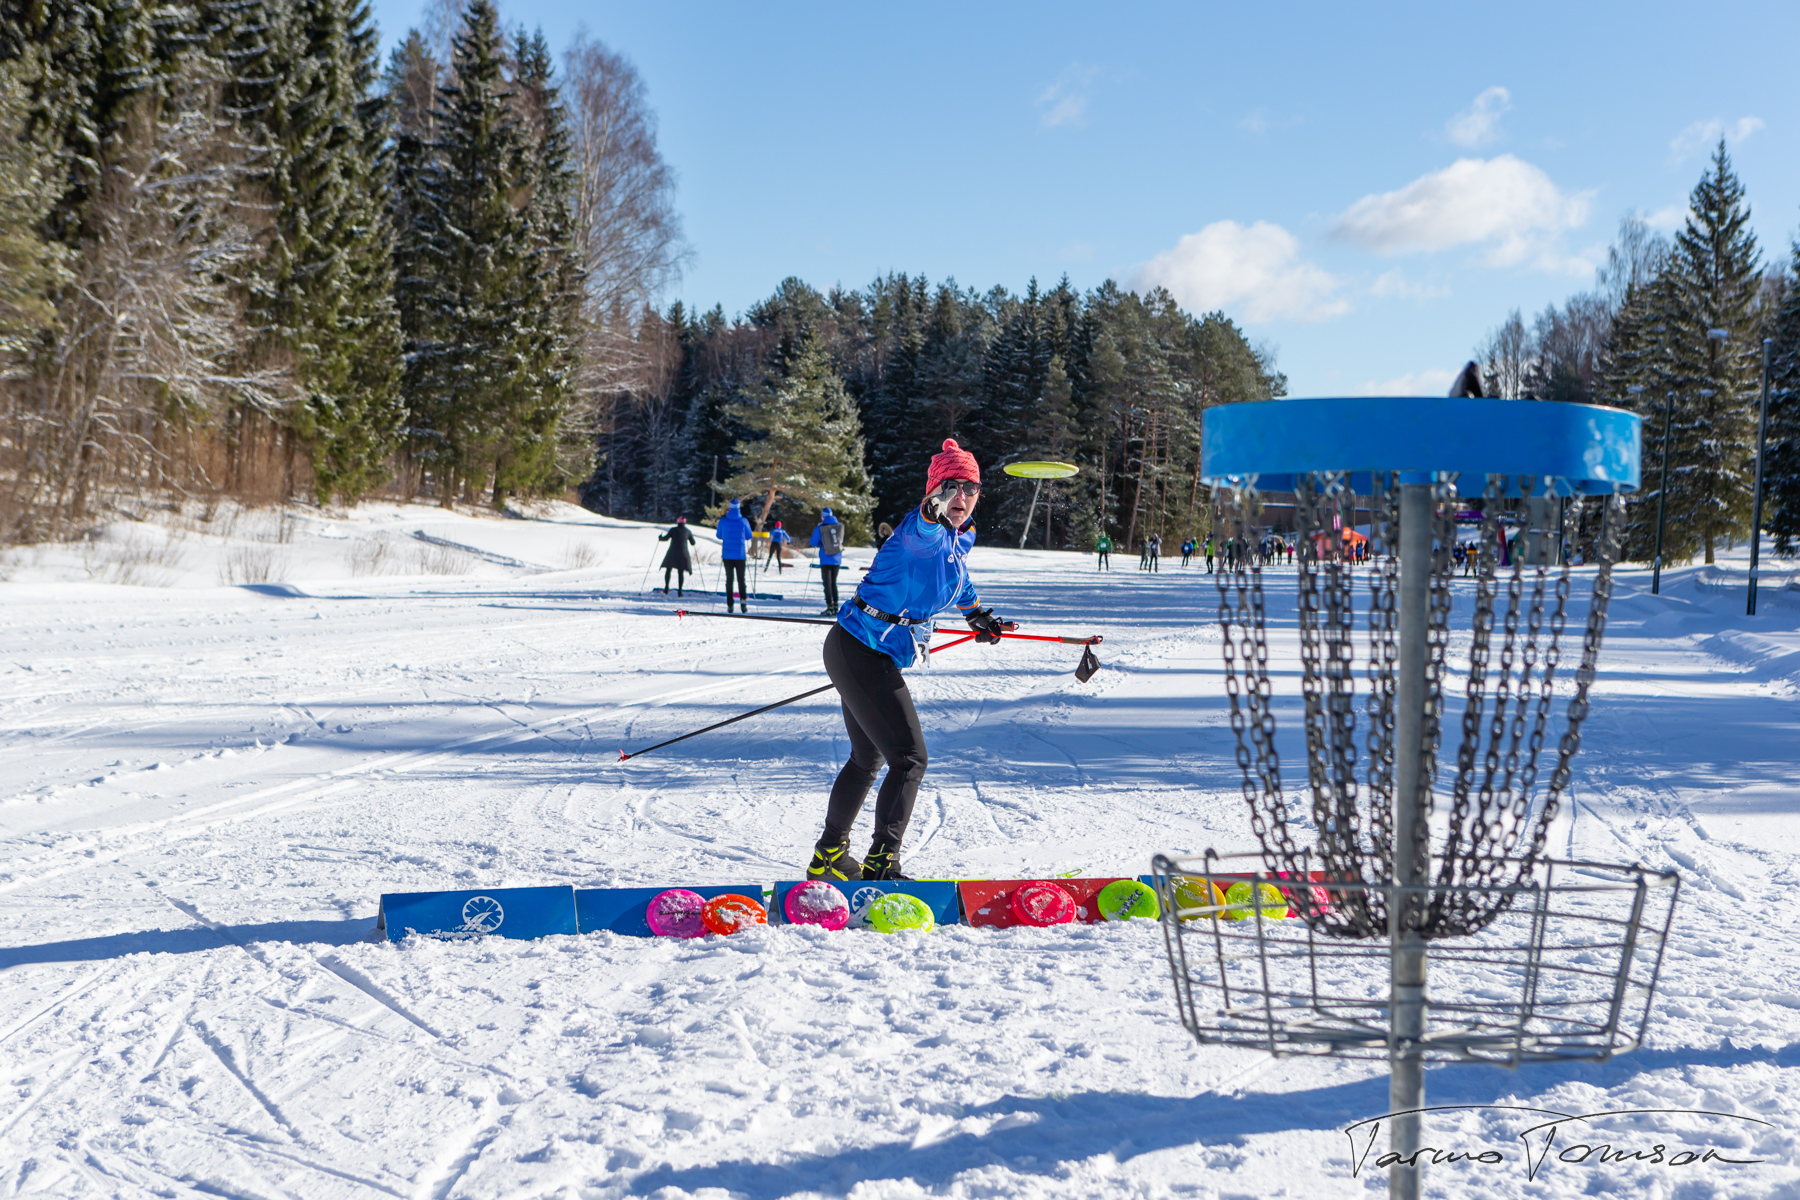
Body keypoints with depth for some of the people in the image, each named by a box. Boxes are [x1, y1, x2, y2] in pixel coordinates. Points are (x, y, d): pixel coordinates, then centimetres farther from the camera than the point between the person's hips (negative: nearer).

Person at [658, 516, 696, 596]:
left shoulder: (673, 529, 1)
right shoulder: (688, 531, 6)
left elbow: (666, 538, -5)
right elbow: (693, 543, 12)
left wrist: (660, 538, 16)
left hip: (672, 552, -1)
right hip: (683, 553, 1)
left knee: (668, 569, 11)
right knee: (681, 572, 2)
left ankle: (666, 588, 0)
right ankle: (679, 591, -4)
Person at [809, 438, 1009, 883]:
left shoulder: (961, 538, 8)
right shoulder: (924, 533, -20)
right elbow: (921, 531, -48)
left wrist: (976, 614, 43)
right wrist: (933, 511, -69)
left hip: (872, 655, 10)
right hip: (861, 653, -10)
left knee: (868, 758, 23)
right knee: (909, 759, -14)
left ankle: (828, 857, 36)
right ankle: (881, 865, -18)